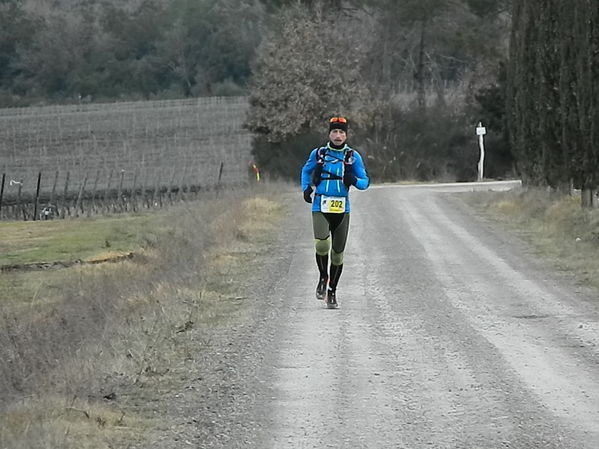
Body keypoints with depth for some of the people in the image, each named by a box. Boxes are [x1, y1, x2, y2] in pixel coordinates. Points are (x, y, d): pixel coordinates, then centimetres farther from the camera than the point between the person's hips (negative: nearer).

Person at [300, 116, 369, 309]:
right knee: (322, 244, -23)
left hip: (342, 210, 1)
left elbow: (365, 182, 6)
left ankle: (332, 292, 21)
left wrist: (354, 180, -17)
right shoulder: (318, 154, 6)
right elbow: (306, 171, 24)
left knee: (338, 253, 6)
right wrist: (306, 188, 6)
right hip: (320, 208, -1)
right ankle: (323, 276, 3)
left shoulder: (353, 156, 4)